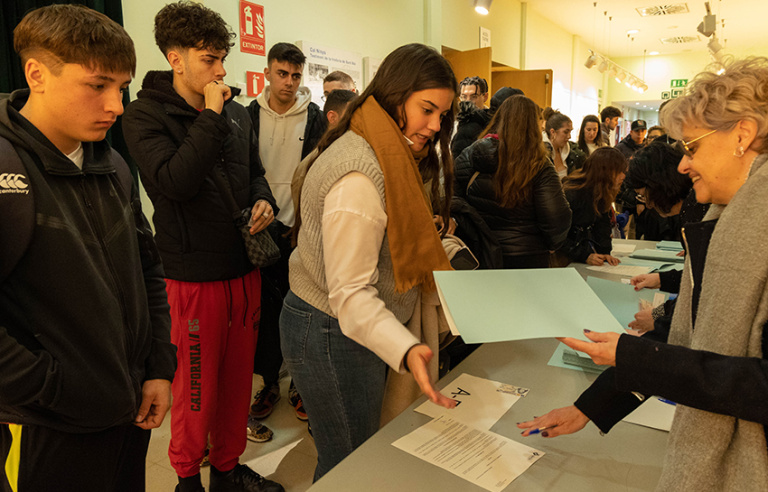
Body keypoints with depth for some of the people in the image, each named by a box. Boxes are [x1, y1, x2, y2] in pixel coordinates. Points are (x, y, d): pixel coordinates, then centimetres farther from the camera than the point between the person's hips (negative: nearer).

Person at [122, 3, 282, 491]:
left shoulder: (236, 112, 9)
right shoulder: (145, 116, -7)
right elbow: (174, 182, -22)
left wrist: (264, 200, -1)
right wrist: (211, 116, -19)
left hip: (245, 267, 6)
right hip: (194, 274, -5)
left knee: (238, 375, 16)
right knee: (198, 384, 7)